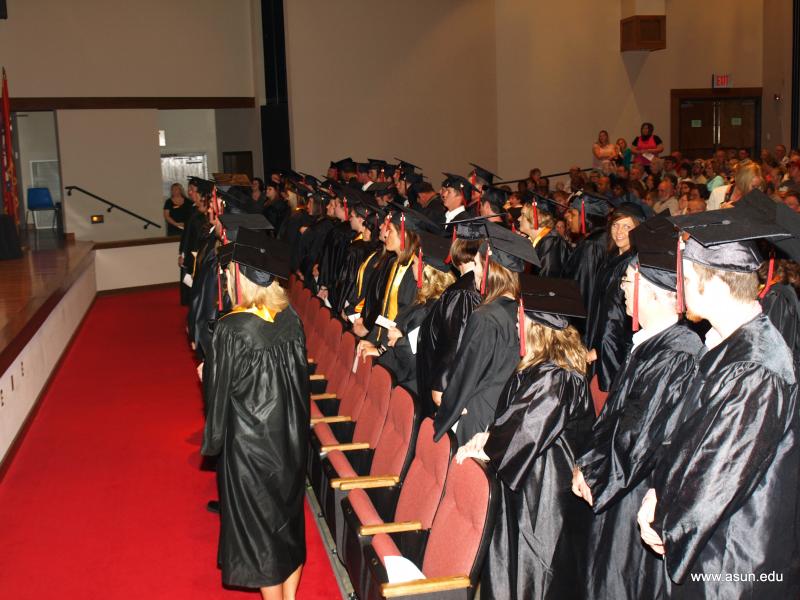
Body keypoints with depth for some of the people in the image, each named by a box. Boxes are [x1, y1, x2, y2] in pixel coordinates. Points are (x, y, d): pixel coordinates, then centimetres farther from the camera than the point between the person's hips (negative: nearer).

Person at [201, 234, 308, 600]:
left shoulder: (231, 329, -22)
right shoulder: (291, 319, -6)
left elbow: (219, 390, -13)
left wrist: (210, 406, 7)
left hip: (249, 442, -6)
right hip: (290, 434, 6)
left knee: (258, 525, 11)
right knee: (289, 517, 20)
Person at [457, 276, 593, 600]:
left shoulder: (554, 378, -23)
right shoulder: (537, 368, 7)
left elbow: (527, 430, -21)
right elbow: (516, 419, 16)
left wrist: (486, 448, -9)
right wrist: (490, 436, 2)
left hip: (542, 488, -10)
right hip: (529, 478, 10)